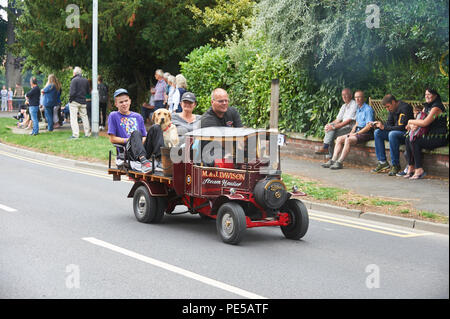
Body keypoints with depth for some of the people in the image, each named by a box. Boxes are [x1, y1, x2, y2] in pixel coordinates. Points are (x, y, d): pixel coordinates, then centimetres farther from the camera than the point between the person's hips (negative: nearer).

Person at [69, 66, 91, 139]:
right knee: (84, 117, 14)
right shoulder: (86, 80, 8)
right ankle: (87, 133, 16)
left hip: (75, 101, -6)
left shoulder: (74, 80, -12)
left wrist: (70, 99, -8)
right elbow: (88, 91, 14)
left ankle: (75, 134, -10)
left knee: (73, 118, -4)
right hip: (83, 102, 6)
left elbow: (72, 92, -18)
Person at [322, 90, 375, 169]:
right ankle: (333, 160, -12)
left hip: (366, 133, -9)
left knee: (348, 140, -31)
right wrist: (352, 132, 4)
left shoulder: (368, 109, -10)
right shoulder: (358, 109, 20)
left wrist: (356, 133, -17)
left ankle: (340, 162, -32)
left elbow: (368, 126, -17)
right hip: (358, 132, 9)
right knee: (339, 139, -3)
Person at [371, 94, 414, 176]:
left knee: (392, 134, -35)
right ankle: (382, 162, -6)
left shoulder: (405, 108, -19)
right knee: (377, 132, -5)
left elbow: (401, 127, -25)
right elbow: (389, 124, 11)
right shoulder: (392, 109, 7)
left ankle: (396, 165, -26)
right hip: (396, 133, 9)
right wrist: (378, 125, -8)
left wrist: (384, 127, -24)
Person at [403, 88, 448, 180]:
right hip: (430, 135, 9)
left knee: (414, 142, -24)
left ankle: (419, 170, -22)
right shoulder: (426, 106, 16)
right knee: (408, 140, -7)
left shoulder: (436, 107, -16)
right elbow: (420, 119, 13)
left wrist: (411, 121, -10)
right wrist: (414, 125, -12)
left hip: (440, 138, -9)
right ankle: (410, 168, -8)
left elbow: (425, 123, -24)